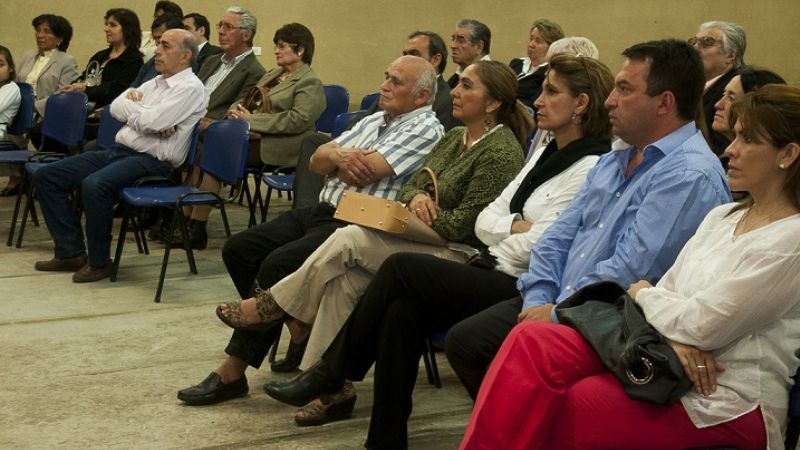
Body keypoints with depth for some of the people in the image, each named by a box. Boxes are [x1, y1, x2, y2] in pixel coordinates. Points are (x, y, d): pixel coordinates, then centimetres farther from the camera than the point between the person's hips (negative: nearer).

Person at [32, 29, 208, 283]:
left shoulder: (190, 88, -7)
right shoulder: (156, 82, 20)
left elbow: (150, 122, -19)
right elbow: (115, 108, 13)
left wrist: (130, 105, 1)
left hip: (151, 160, -9)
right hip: (119, 151, 9)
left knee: (94, 184, -36)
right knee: (46, 176, 2)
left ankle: (99, 261, -16)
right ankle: (71, 252, 5)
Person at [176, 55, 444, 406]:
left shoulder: (426, 129, -7)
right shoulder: (374, 121, 21)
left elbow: (360, 173, -17)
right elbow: (317, 160, 14)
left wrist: (337, 160, 4)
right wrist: (339, 156, -8)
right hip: (320, 212, 10)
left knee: (277, 265, -26)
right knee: (237, 249, 2)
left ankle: (233, 371, -14)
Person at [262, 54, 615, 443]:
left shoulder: (590, 167, -11)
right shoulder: (547, 152, 18)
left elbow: (536, 247, -16)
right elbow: (484, 221, 13)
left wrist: (499, 235, 2)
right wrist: (516, 227, -6)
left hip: (524, 291, -8)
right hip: (493, 274, 8)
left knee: (401, 268, -17)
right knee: (402, 309, -18)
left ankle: (331, 375, -2)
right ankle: (386, 438, -14)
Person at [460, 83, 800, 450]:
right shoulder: (723, 217, 16)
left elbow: (700, 326, -16)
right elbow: (668, 291, 10)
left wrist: (643, 294, 3)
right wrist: (673, 338, -13)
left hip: (727, 402, -7)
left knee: (536, 419, -20)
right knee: (531, 340, -16)